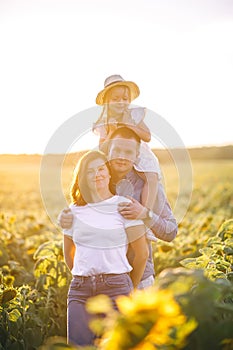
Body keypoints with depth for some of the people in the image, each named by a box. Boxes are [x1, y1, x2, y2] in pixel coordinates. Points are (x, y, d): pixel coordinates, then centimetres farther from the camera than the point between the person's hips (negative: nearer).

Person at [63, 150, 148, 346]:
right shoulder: (74, 210, 9)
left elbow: (142, 253, 3)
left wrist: (130, 289, 11)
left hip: (116, 287, -3)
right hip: (80, 290, 3)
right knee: (78, 344, 0)